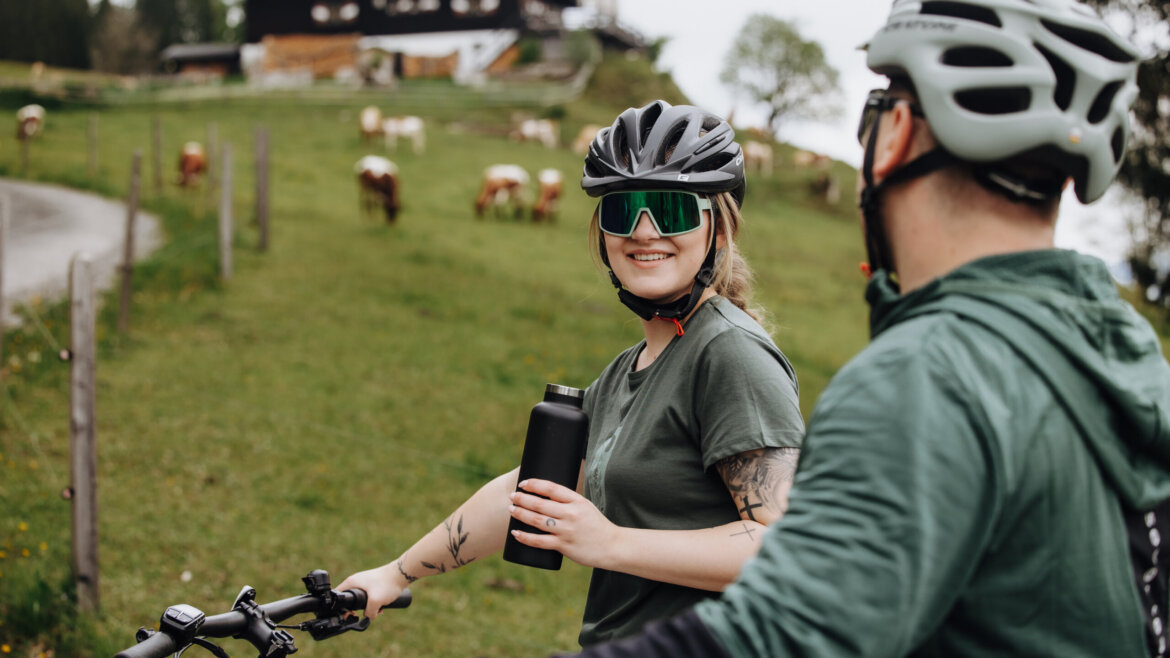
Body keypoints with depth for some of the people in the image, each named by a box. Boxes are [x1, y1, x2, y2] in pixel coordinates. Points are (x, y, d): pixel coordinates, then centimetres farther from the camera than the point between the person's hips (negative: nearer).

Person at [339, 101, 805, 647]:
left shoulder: (732, 355, -13)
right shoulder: (624, 374, 14)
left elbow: (790, 546, -19)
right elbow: (522, 493, 19)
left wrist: (611, 544, -21)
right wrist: (394, 574, 20)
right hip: (614, 640, 7)